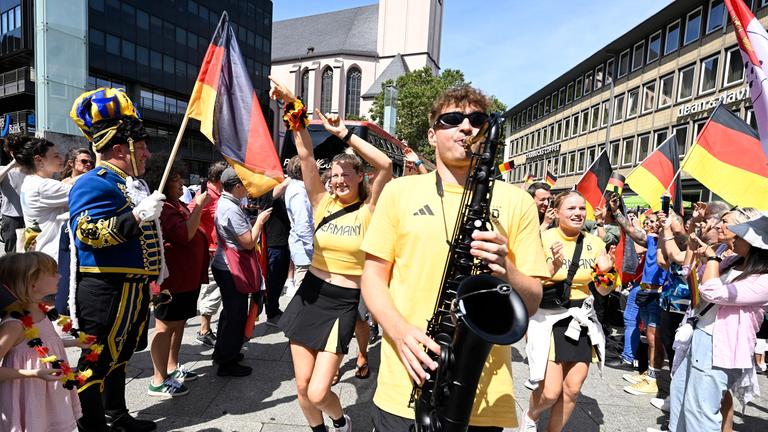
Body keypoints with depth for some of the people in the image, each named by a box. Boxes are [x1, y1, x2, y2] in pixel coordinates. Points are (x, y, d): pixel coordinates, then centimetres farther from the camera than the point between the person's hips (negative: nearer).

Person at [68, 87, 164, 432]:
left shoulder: (133, 183, 16)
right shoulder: (93, 183, -13)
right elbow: (88, 233, -24)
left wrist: (151, 277, 26)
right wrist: (137, 215, -31)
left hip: (132, 290, 10)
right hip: (106, 293, -10)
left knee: (118, 357, 21)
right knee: (97, 361, 2)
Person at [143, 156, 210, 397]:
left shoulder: (177, 205, 15)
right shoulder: (162, 207, -18)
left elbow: (190, 232, 24)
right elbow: (185, 234, -25)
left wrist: (198, 206, 13)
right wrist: (199, 206, -20)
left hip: (187, 275, 11)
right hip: (173, 276, -11)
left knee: (179, 322, 18)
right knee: (166, 326, -2)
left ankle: (172, 367, 32)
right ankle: (159, 381, 8)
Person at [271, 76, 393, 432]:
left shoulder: (368, 211, -7)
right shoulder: (323, 203, 1)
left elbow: (385, 165, -22)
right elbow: (305, 155, -9)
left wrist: (343, 133, -21)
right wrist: (294, 110, -19)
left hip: (342, 304, -3)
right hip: (310, 294, 4)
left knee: (317, 393, -3)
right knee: (302, 387, 11)